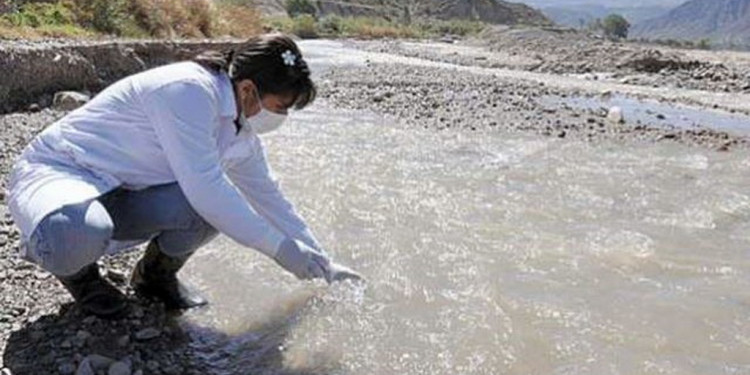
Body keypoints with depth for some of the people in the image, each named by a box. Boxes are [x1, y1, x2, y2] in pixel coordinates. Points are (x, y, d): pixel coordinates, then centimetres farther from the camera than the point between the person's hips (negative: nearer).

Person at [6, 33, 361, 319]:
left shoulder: (241, 133, 0)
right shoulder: (189, 89, -27)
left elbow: (270, 198, 10)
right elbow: (204, 187, -33)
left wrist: (322, 263, 11)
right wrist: (281, 249, -26)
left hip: (118, 197, 7)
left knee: (219, 210, -20)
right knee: (78, 235, -41)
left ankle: (157, 273, 9)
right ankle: (75, 268, -3)